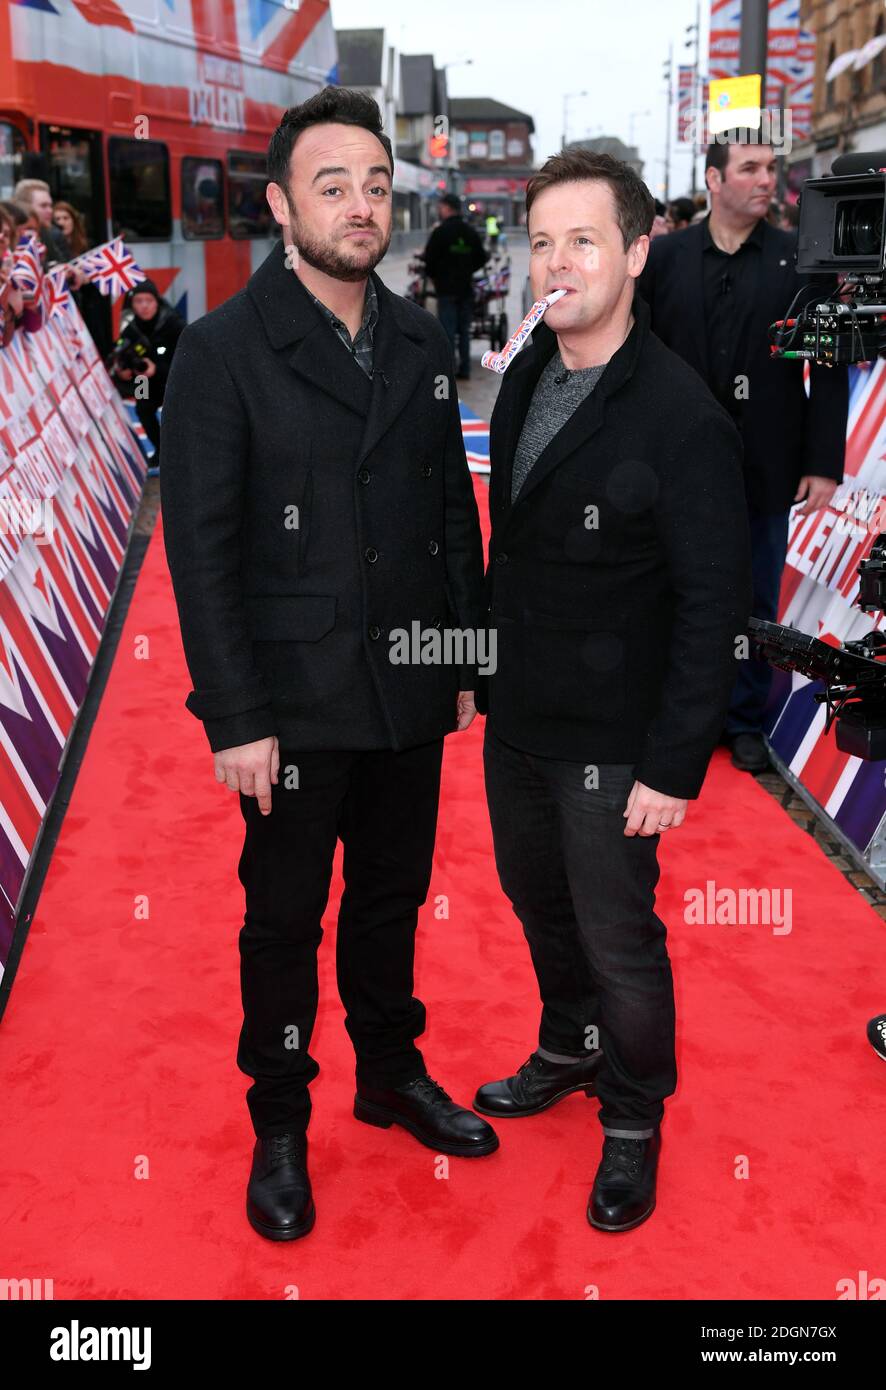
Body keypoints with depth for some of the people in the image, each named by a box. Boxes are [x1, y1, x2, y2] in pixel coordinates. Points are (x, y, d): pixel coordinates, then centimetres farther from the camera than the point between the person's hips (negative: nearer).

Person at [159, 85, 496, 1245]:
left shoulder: (422, 343, 4)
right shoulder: (224, 349, -10)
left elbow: (455, 512, 9)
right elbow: (201, 549, -12)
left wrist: (469, 661, 7)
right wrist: (236, 718, -15)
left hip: (410, 694, 4)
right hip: (296, 702, -4)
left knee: (393, 897, 20)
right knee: (286, 920, 11)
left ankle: (393, 1073, 41)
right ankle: (280, 1124, 30)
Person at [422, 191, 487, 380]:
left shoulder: (440, 231, -11)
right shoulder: (470, 232, 7)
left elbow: (429, 259, -9)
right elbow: (481, 258, 12)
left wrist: (433, 275, 8)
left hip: (446, 288, -5)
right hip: (466, 287, 5)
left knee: (447, 330, -4)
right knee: (464, 329, 11)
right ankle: (464, 370, 12)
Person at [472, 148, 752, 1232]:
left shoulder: (681, 418, -20)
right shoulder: (524, 377, 1)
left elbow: (713, 605, -18)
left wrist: (673, 767, -19)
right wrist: (487, 664, 12)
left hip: (610, 741, -6)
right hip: (516, 720, 7)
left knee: (619, 941, 8)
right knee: (538, 902, 23)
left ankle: (634, 1120, 33)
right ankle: (569, 1051, 49)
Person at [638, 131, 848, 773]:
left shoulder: (800, 259, -2)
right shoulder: (666, 257, 1)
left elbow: (830, 370, -2)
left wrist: (824, 463, -6)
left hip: (767, 472, 0)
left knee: (756, 604, 10)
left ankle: (746, 720, 26)